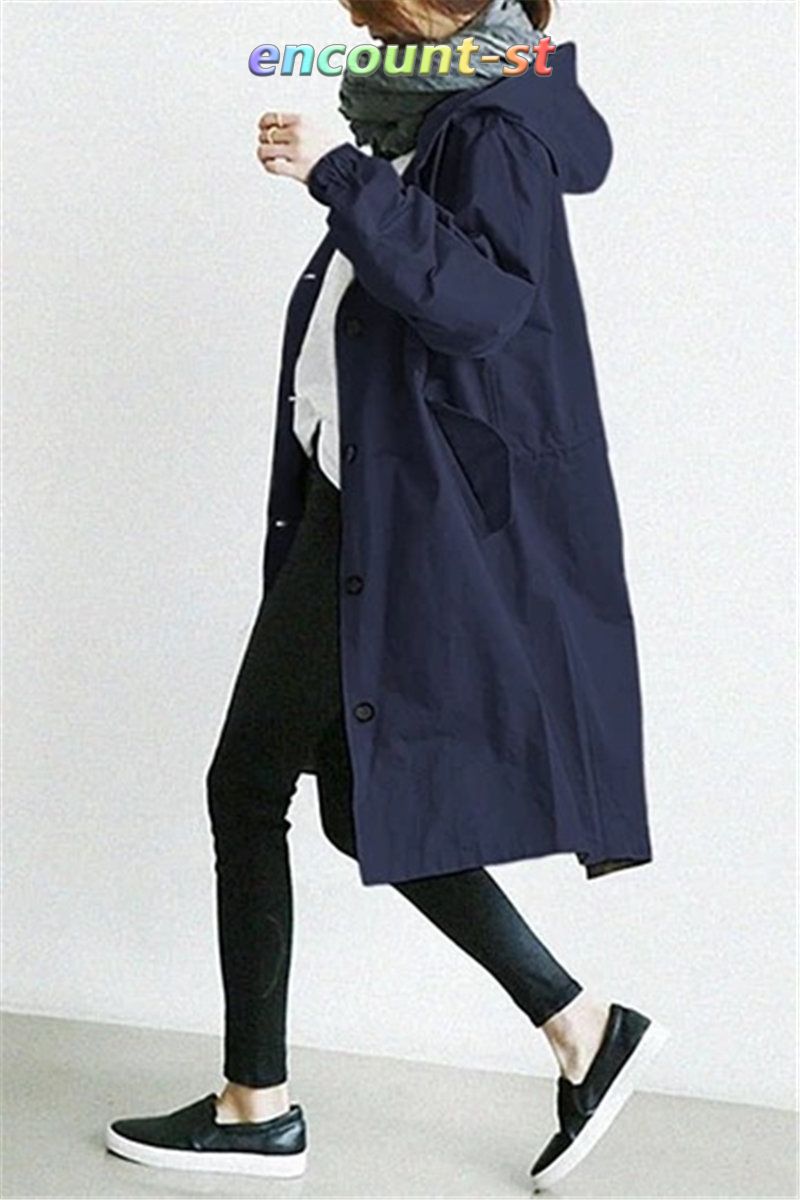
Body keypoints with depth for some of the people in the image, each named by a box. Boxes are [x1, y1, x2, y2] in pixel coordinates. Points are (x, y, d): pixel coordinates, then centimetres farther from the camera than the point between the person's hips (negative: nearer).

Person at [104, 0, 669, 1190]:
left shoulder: (493, 126, -12)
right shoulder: (428, 116, 14)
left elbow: (482, 299, -28)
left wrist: (343, 177, -28)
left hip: (405, 521, -10)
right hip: (352, 502, 10)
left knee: (248, 787, -1)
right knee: (362, 803, 11)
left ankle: (258, 1104, 12)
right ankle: (584, 1027, 17)